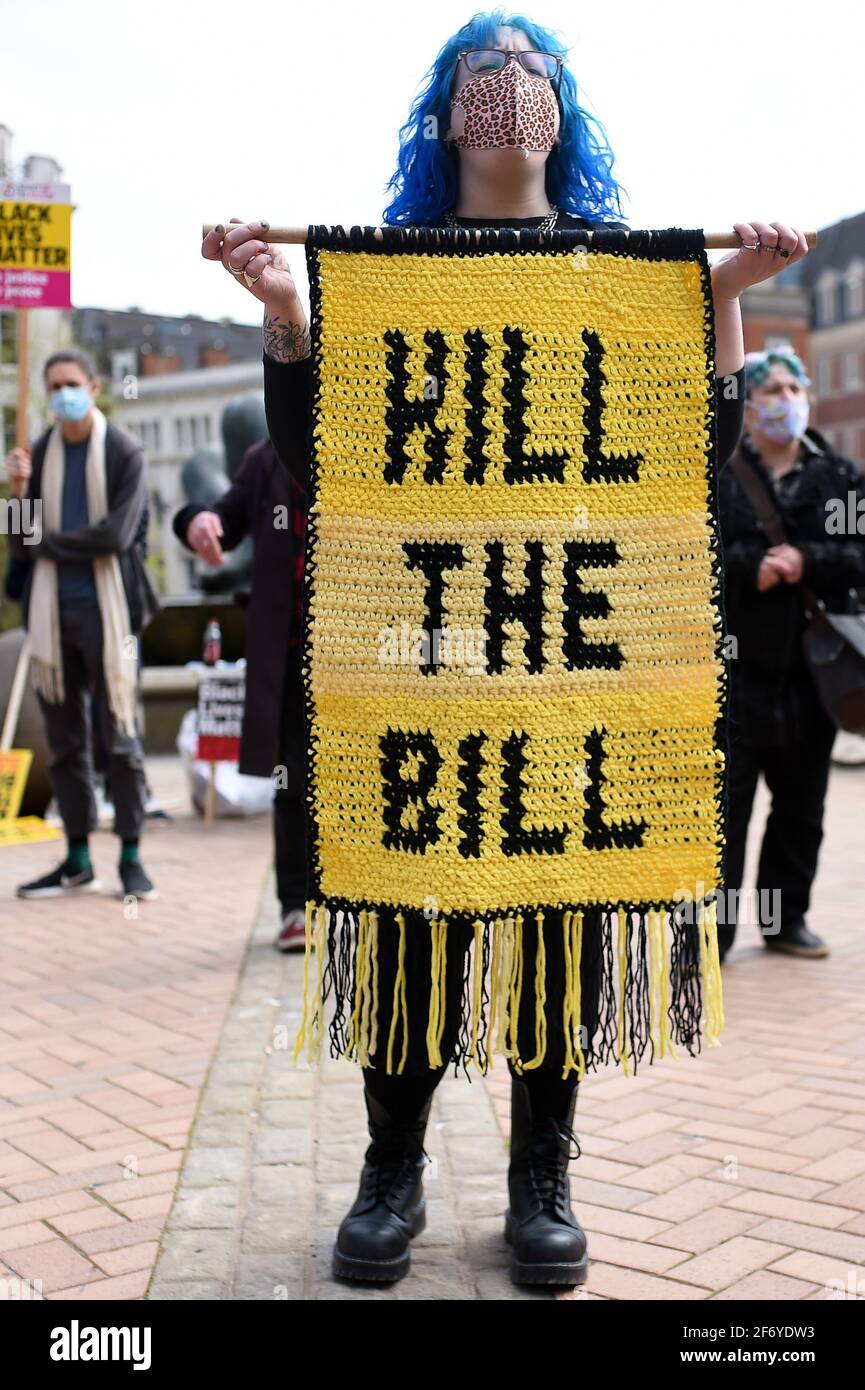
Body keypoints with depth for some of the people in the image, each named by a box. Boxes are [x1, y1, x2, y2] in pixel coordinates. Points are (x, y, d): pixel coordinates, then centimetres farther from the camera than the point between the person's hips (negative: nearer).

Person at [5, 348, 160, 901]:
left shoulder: (124, 452, -4)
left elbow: (115, 534, -14)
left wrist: (49, 542, -5)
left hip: (106, 608, -5)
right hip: (52, 611, 5)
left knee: (119, 737, -2)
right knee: (65, 740, 9)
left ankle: (131, 856, 7)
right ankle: (78, 860, 18)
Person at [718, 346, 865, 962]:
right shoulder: (716, 474, 0)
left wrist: (808, 563, -15)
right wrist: (750, 567, -20)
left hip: (812, 668, 4)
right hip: (736, 664, -3)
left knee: (801, 805, 13)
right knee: (726, 801, -3)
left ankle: (786, 917, 27)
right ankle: (712, 927, 5)